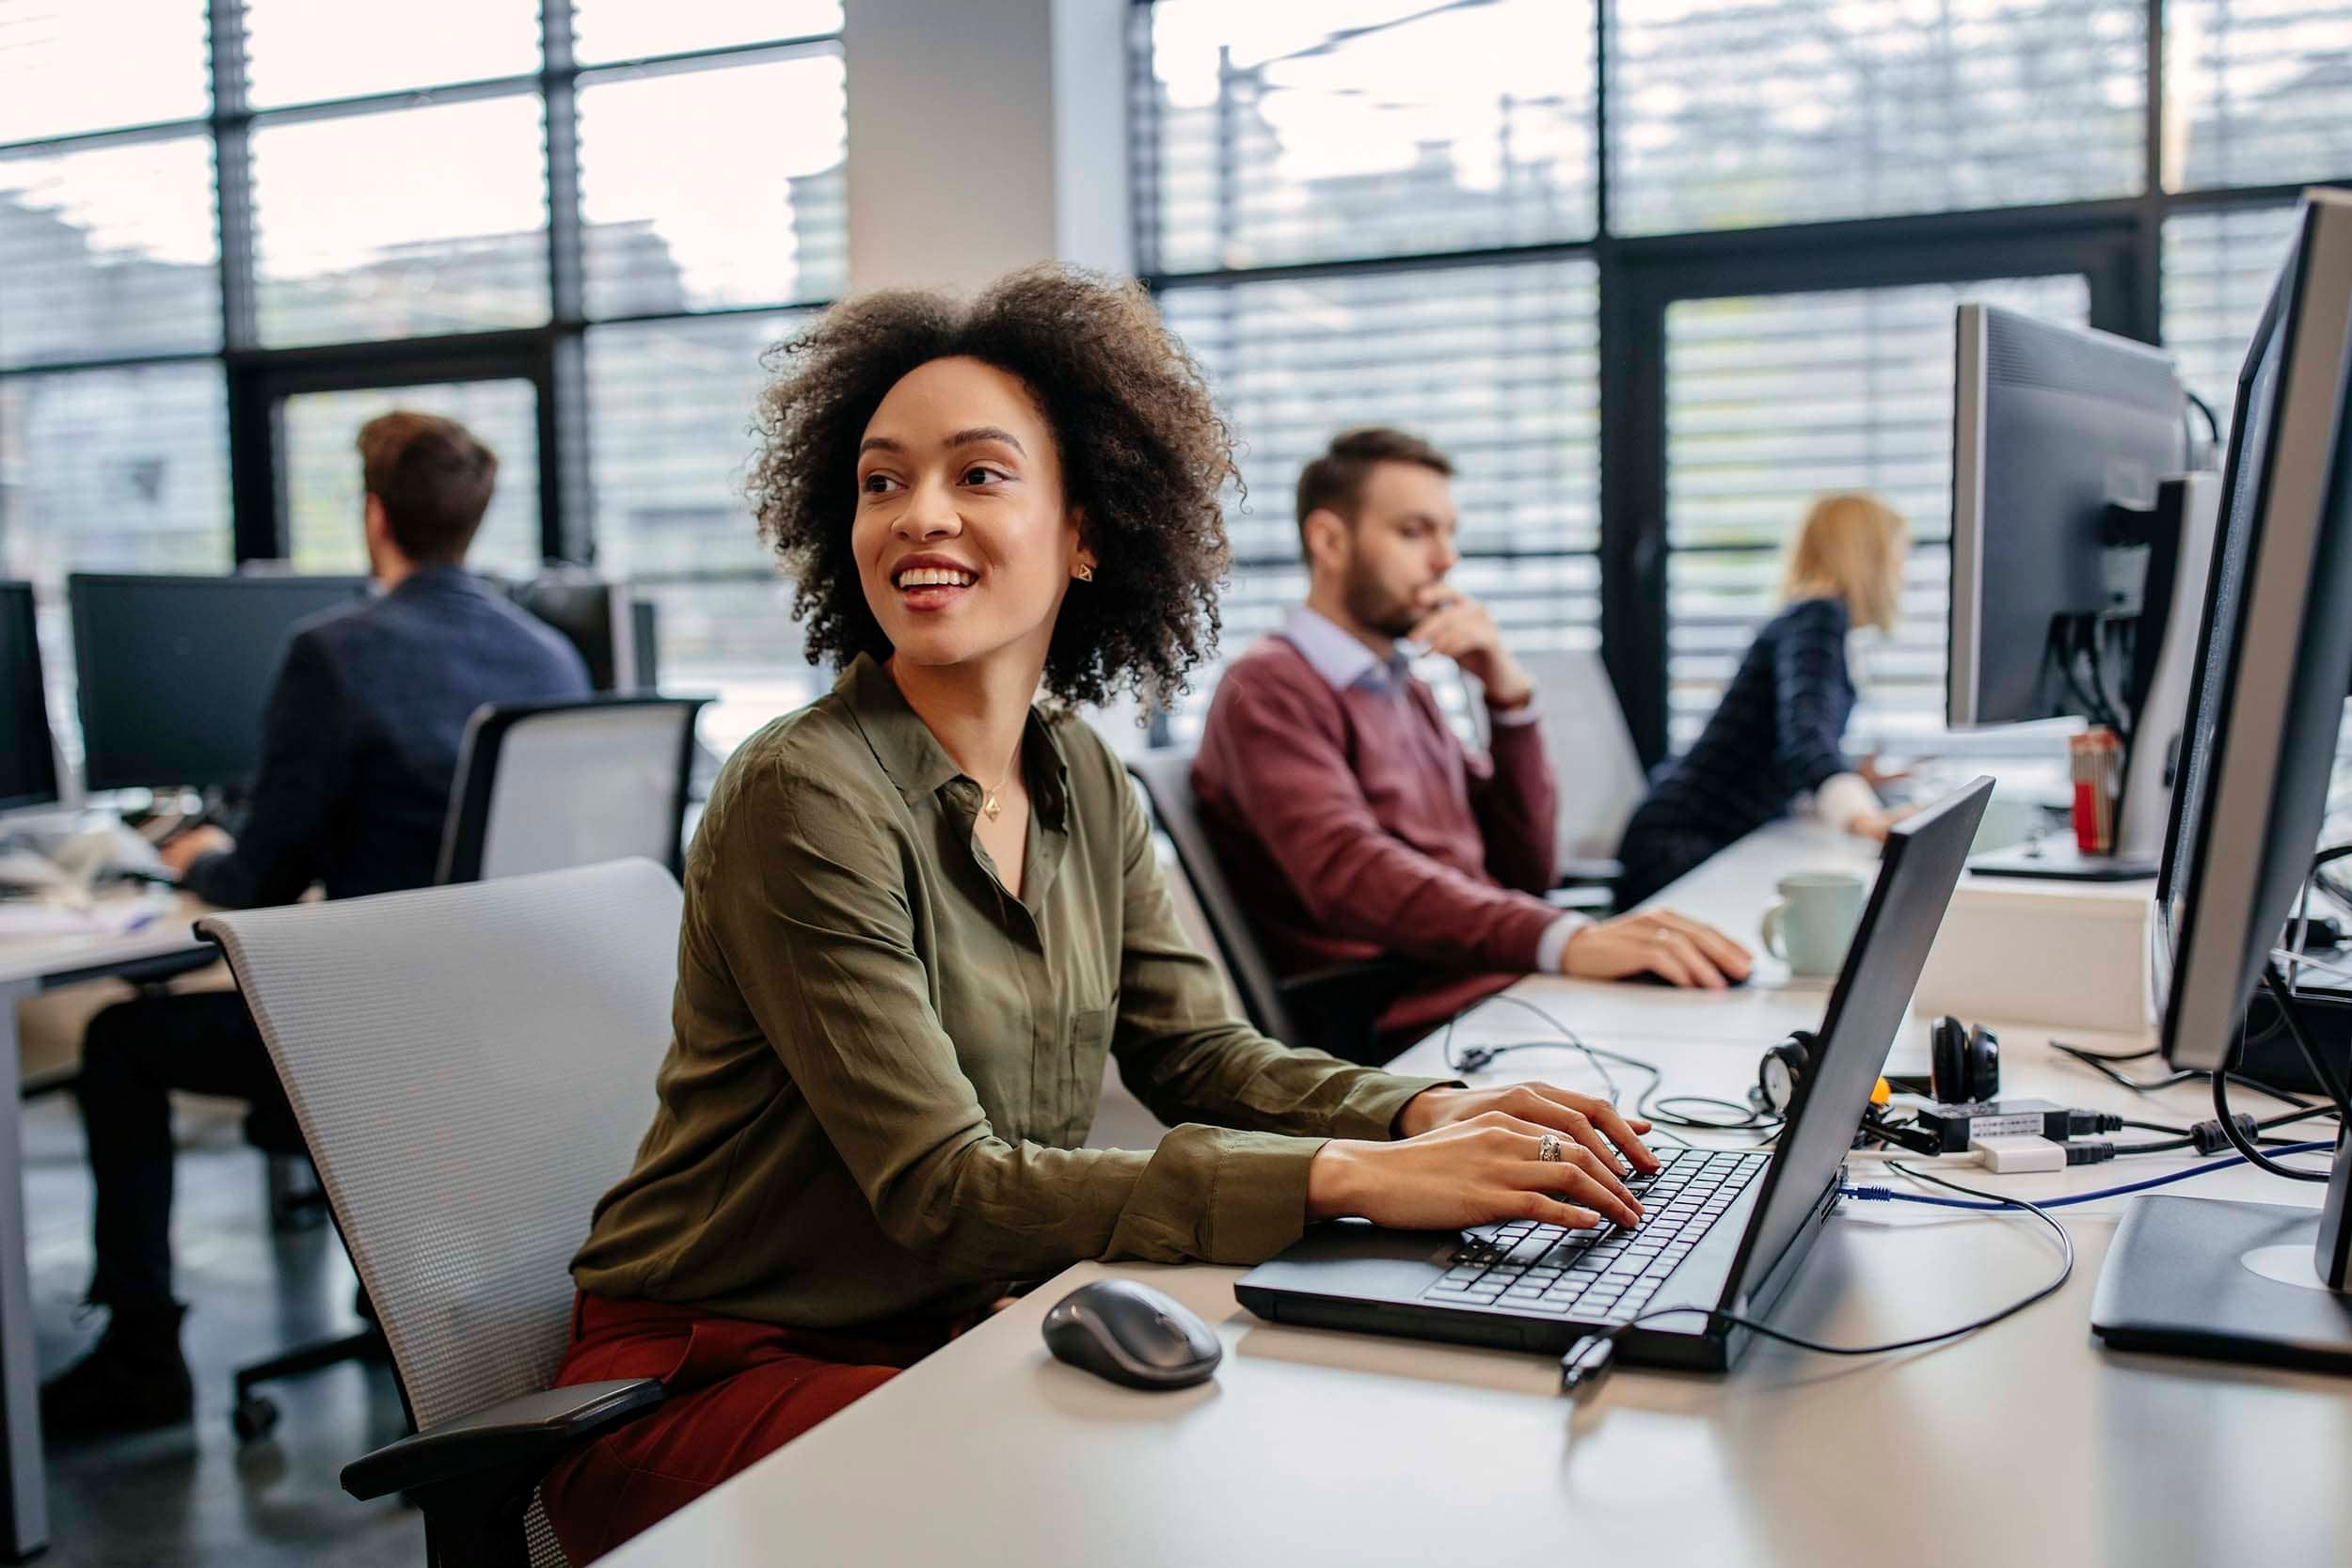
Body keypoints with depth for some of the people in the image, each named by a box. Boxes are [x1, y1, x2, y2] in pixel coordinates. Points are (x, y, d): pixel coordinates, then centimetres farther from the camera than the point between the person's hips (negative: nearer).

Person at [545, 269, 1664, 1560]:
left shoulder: (1081, 781, 2)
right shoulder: (807, 799, -21)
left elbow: (1198, 1050, 5)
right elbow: (944, 1190, -26)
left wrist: (1430, 1113, -15)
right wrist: (1352, 1179, -31)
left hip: (956, 1332, 6)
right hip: (707, 1384, -6)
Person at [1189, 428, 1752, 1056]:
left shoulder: (1406, 693, 23)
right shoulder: (1267, 688, -5)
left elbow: (1524, 870, 19)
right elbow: (1350, 875, -24)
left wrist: (1509, 693, 5)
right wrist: (1565, 939, -37)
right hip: (1412, 1025, -8)